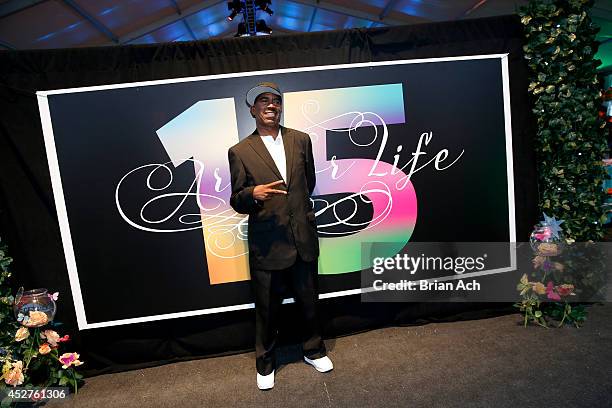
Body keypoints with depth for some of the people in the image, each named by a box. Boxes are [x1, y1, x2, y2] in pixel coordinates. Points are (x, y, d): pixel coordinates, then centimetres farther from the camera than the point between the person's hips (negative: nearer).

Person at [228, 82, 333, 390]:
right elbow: (236, 202, -3)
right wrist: (254, 194, -23)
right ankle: (265, 362, 38)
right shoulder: (240, 151, -4)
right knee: (266, 309, 13)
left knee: (309, 301, 17)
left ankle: (313, 350, 44)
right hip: (267, 244, -2)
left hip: (303, 238, 3)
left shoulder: (301, 140, 5)